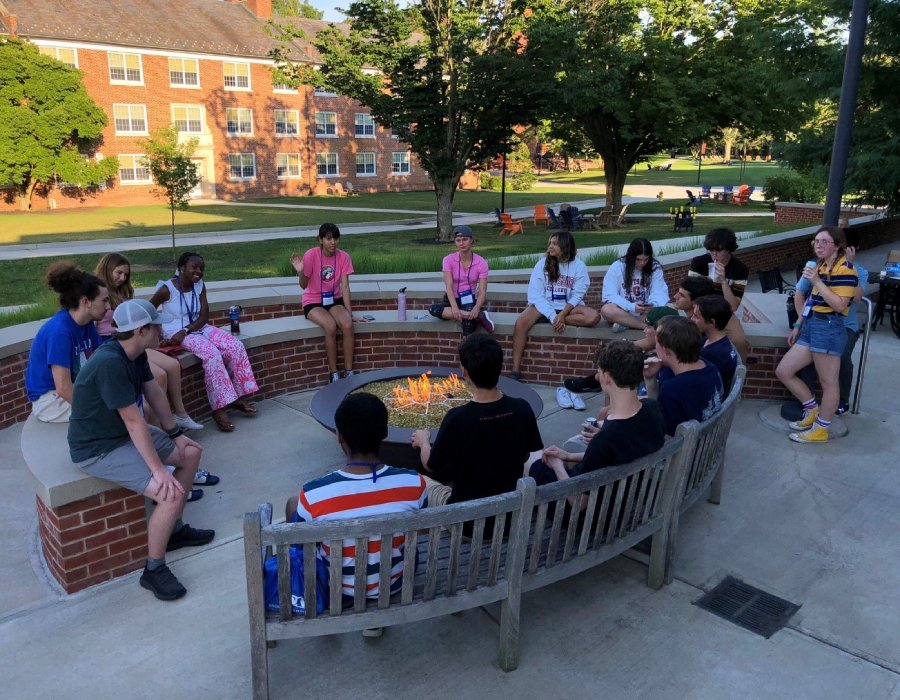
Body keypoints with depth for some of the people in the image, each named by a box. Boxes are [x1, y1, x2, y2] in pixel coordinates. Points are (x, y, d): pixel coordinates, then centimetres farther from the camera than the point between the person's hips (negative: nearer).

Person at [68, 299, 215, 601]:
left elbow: (154, 393, 10)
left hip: (127, 434, 10)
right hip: (98, 449, -10)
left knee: (191, 453, 13)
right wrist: (158, 470, -27)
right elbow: (134, 422, -30)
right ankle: (153, 570, -2)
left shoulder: (136, 354, -2)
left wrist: (175, 434, 13)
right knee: (171, 494, -23)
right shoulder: (109, 364, -30)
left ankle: (174, 529, 28)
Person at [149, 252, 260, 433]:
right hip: (175, 333, -6)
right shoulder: (167, 289, -14)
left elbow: (204, 316, -3)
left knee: (236, 346, -14)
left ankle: (236, 397, -5)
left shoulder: (199, 286, 2)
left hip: (198, 328, 6)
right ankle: (218, 408, -25)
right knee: (212, 354, -30)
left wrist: (185, 330, -18)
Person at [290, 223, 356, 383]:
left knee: (348, 325, -27)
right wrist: (301, 272, -32)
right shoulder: (311, 255, -16)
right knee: (331, 326, -31)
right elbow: (304, 286, -11)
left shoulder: (343, 257, -8)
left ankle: (349, 372, -16)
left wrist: (348, 312, -15)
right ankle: (333, 374, -18)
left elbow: (345, 287, -9)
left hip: (334, 300, 3)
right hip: (313, 302, -3)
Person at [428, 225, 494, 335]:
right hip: (452, 299, 2)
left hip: (469, 300, -2)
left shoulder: (481, 262, -10)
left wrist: (476, 308, -37)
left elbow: (482, 291, -14)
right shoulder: (449, 260, -9)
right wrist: (454, 307, -38)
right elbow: (449, 286, -19)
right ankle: (479, 316, -34)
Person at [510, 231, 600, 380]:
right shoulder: (542, 264, -2)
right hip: (544, 306, 0)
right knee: (520, 323, -29)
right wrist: (553, 316, -21)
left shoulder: (578, 266, -2)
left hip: (568, 307, 1)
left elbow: (577, 295, -6)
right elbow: (536, 294, -9)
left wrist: (562, 315, -23)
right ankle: (515, 371, -28)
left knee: (594, 317, -26)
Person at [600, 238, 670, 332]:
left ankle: (625, 323, -22)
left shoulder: (655, 268, -1)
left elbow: (659, 293, -9)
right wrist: (631, 307, -30)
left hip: (646, 313, 2)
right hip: (623, 311, -2)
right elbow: (609, 295, -14)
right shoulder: (617, 267, -8)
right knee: (607, 310, -34)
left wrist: (653, 305, -33)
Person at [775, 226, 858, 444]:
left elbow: (839, 305, -20)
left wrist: (817, 281, -21)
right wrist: (798, 325, 18)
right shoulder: (820, 266, 16)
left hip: (828, 329, -9)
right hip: (811, 327, 10)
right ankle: (812, 410, 26)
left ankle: (820, 429, 14)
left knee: (828, 383, 3)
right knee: (783, 371, 10)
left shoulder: (844, 269, -11)